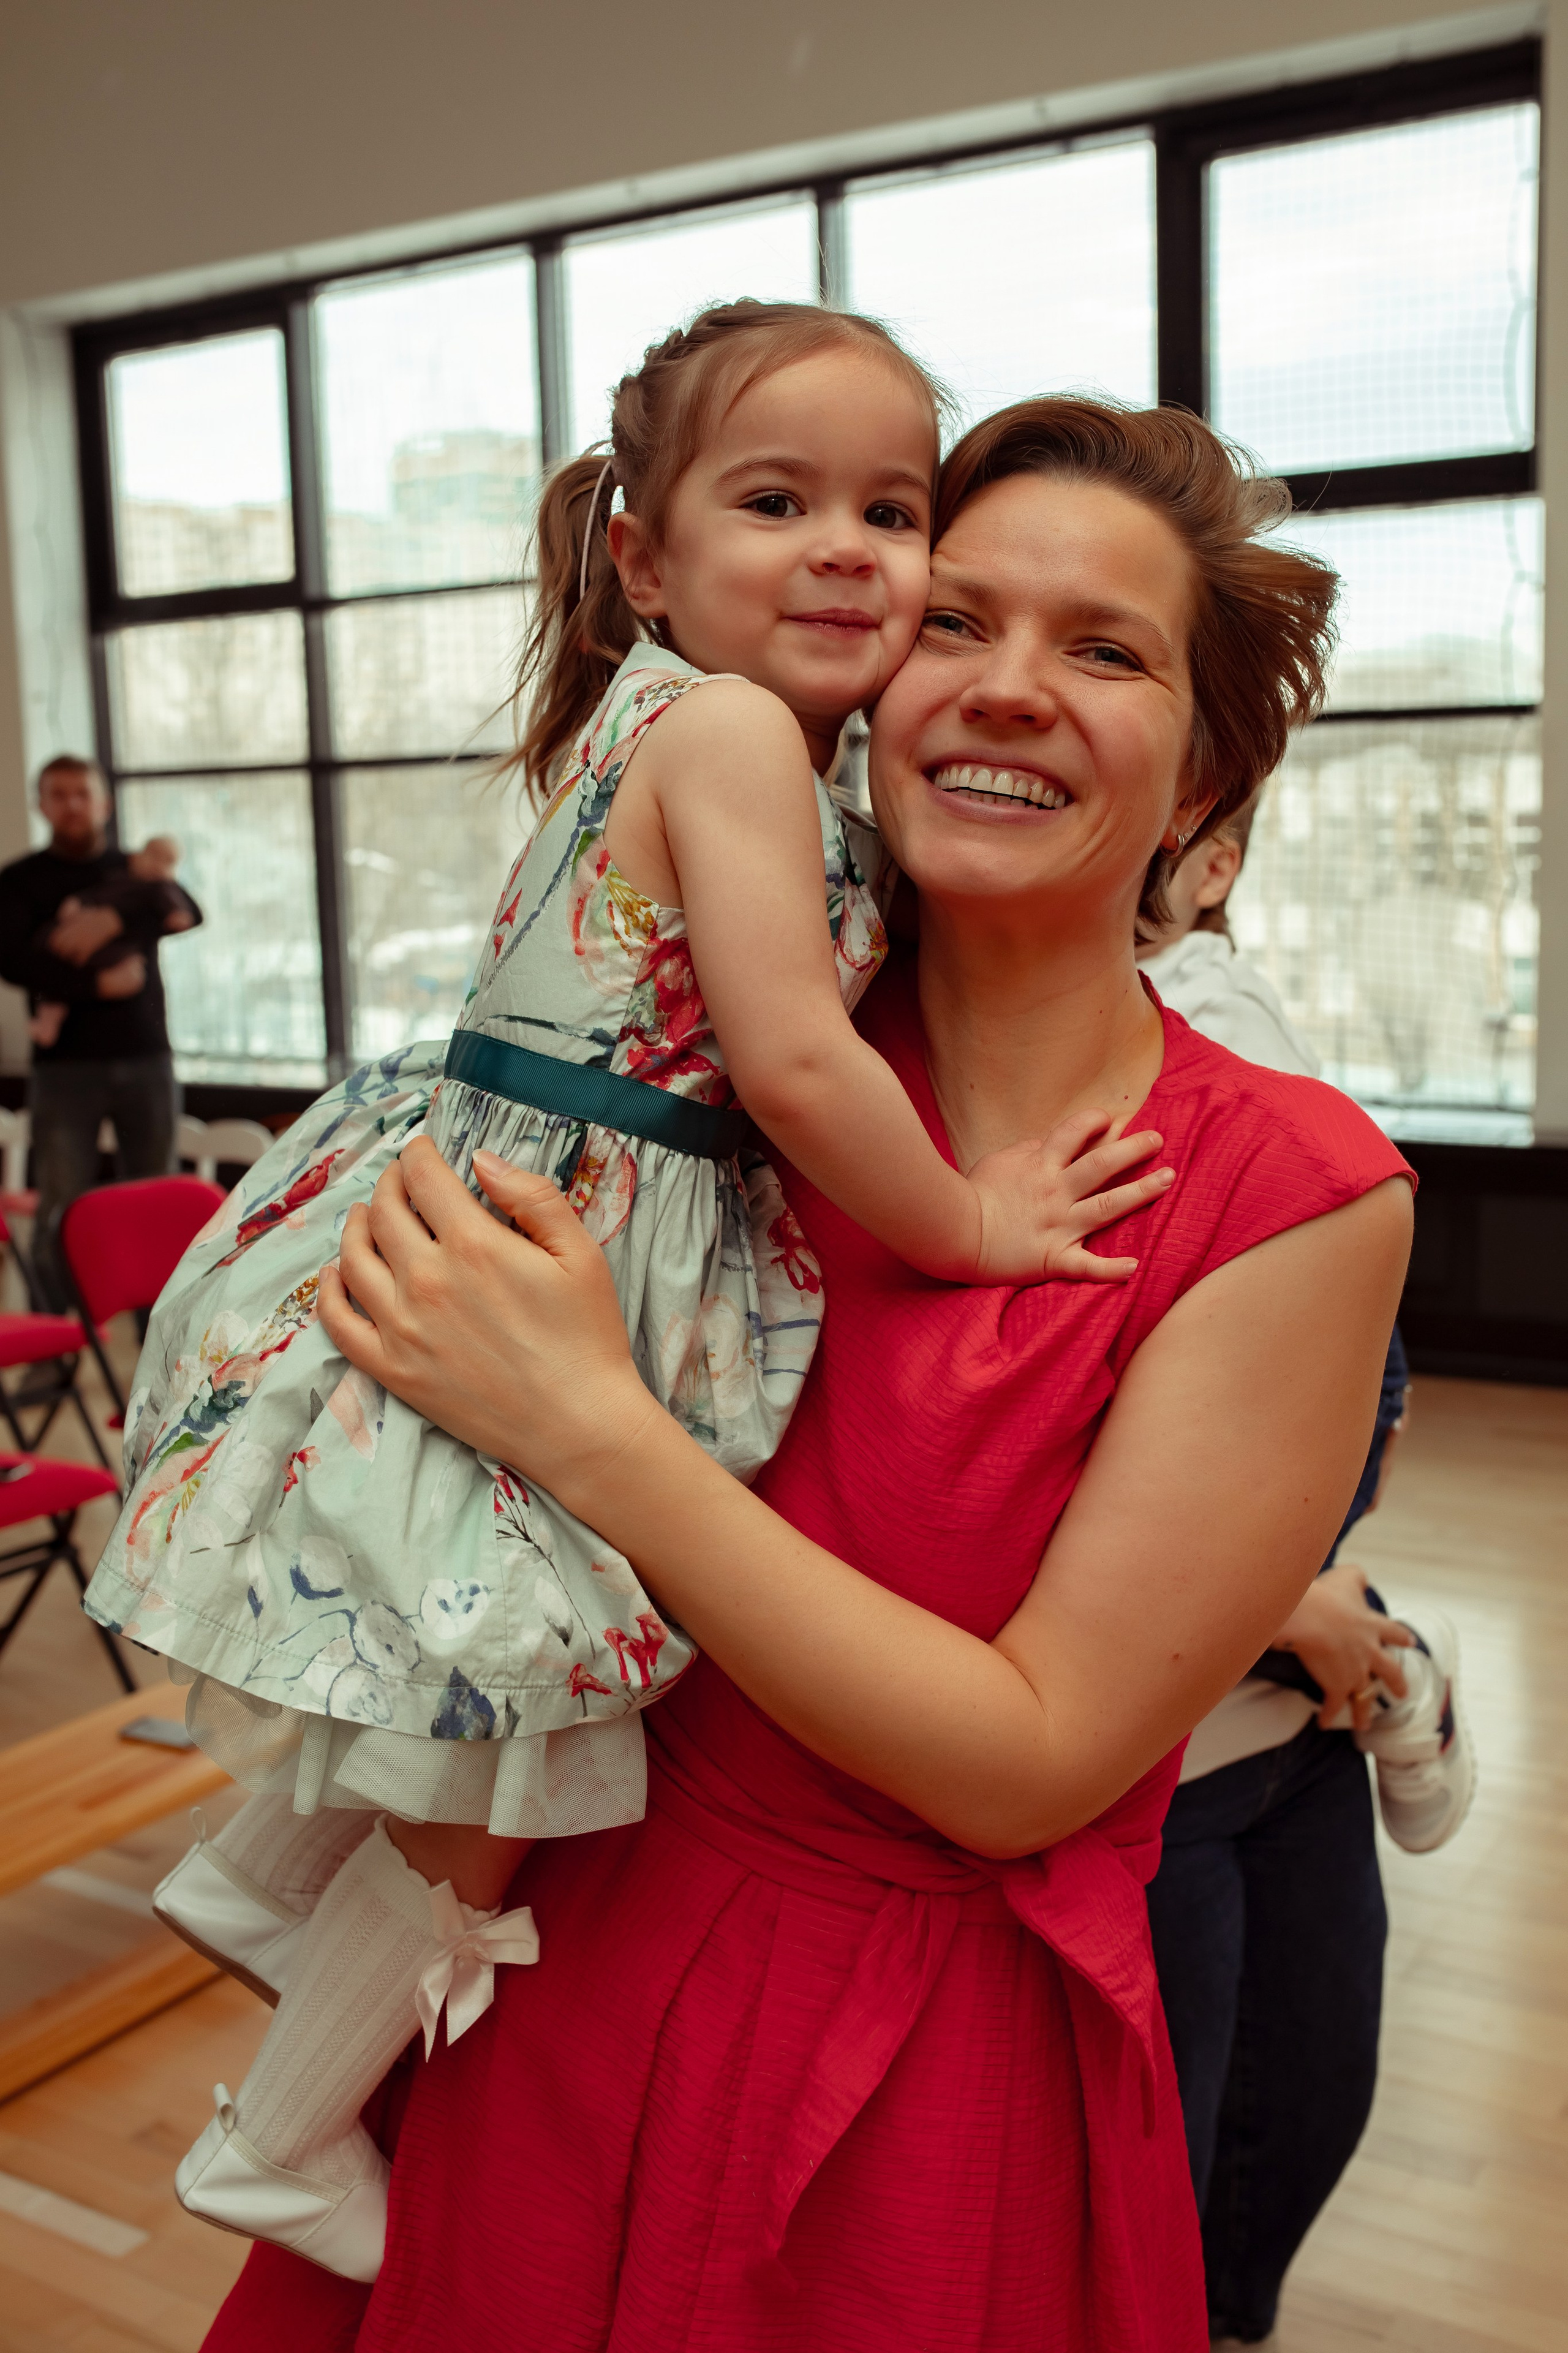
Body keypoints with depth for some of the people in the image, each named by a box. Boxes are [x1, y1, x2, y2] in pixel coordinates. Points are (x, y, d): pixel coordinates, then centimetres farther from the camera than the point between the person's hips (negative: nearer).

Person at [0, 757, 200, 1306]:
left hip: (145, 1059, 2)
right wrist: (98, 982, -16)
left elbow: (187, 912, -5)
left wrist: (115, 918, -19)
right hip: (65, 1064, -2)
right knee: (61, 1213, -4)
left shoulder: (135, 870, 15)